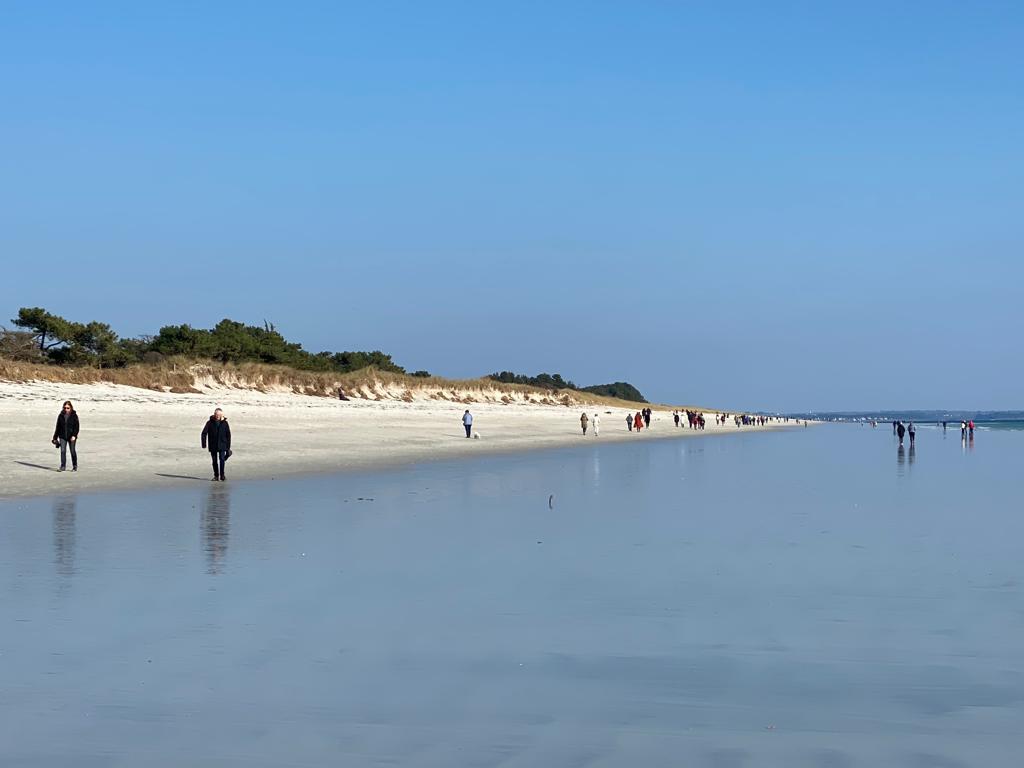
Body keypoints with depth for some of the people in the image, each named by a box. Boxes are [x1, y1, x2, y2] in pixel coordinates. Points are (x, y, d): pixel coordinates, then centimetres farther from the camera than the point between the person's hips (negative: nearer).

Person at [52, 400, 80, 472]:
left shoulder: (74, 416, -3)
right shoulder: (61, 416, 5)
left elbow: (76, 427, -6)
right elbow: (58, 427, 11)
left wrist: (74, 435, -18)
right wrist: (55, 437, 11)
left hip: (71, 436, -2)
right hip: (62, 436, 2)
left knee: (73, 451, 4)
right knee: (63, 451, -5)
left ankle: (75, 466, 15)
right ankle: (63, 466, -1)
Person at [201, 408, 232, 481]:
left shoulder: (224, 423, 0)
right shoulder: (210, 423, -2)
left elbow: (228, 435, 5)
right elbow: (204, 433, -1)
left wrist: (228, 446, 4)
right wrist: (204, 443, -9)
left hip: (222, 445, -1)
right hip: (213, 446, 1)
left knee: (222, 459, -9)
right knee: (214, 461, 7)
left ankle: (222, 475, -2)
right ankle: (216, 475, 17)